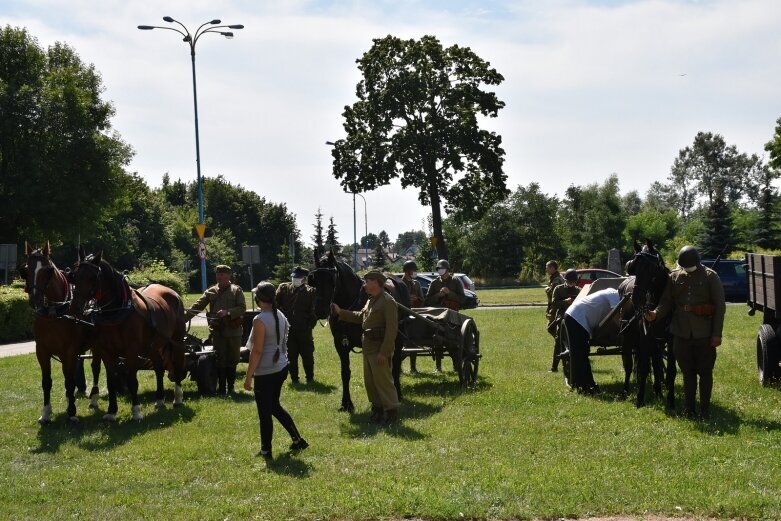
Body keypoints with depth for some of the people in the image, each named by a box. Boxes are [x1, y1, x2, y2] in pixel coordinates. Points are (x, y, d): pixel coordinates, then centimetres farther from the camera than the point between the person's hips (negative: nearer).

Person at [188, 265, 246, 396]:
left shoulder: (236, 290, 1)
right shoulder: (211, 291, 7)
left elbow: (242, 308, -8)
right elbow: (198, 305, 1)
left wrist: (227, 312, -22)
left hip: (233, 330, -1)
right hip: (218, 331, 1)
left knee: (232, 360, 8)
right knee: (220, 360, 2)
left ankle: (230, 387, 18)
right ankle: (221, 388, 6)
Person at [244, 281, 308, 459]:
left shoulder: (260, 320, -19)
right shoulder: (280, 316, 5)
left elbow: (257, 351, -20)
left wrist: (248, 376, -14)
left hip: (265, 373, -8)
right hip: (281, 368, 8)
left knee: (265, 412, 5)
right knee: (275, 406, 23)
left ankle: (266, 450, 16)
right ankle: (297, 439, 22)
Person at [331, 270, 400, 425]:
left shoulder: (387, 301, -17)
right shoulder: (371, 301, 13)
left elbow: (391, 329, -21)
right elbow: (360, 317, 25)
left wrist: (384, 352, -23)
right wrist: (341, 312, 18)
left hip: (380, 348, -10)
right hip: (368, 347, 10)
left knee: (383, 380, -5)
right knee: (369, 381, 15)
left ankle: (392, 411, 4)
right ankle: (377, 408, 26)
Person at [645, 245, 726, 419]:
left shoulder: (710, 277, -3)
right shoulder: (674, 277, 6)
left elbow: (720, 306, -4)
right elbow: (666, 301, 7)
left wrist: (717, 334, -10)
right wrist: (656, 314, -16)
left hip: (704, 333, -3)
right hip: (681, 332, 3)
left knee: (705, 372, 3)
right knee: (687, 372, 9)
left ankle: (705, 410, 10)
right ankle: (688, 409, 16)